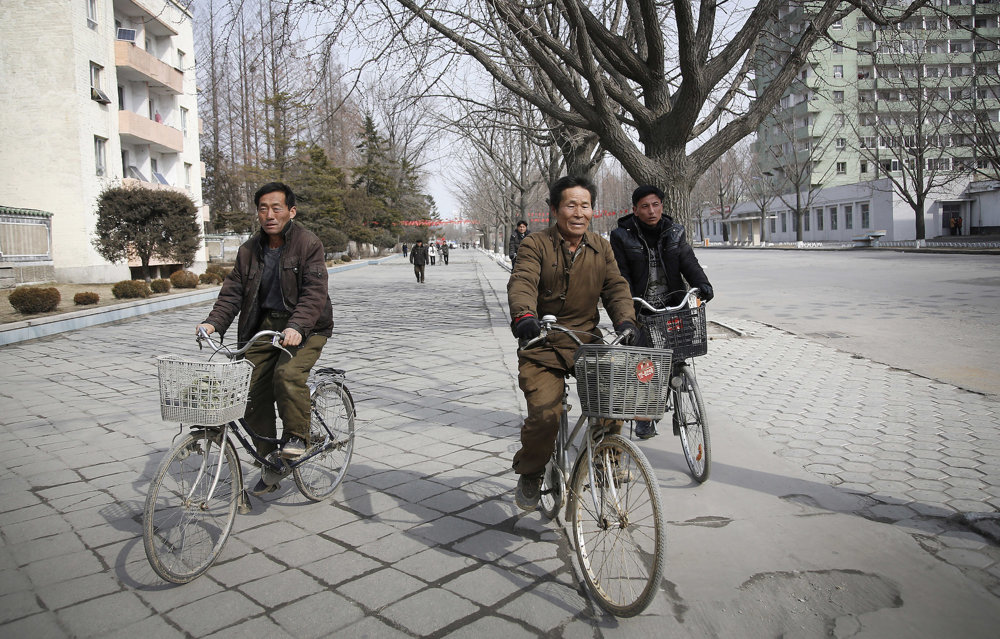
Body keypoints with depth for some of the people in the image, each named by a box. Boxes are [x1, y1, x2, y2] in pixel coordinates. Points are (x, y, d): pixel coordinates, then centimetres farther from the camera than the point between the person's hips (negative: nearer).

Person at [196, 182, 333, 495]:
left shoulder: (308, 243, -10)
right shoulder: (249, 250, 7)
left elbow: (314, 292, -20)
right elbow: (233, 291, 4)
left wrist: (296, 326, -36)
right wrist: (214, 322, -14)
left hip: (305, 326, -5)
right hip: (263, 325, 6)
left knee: (288, 374, -32)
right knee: (256, 398, 2)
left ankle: (296, 435, -6)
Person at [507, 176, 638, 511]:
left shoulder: (601, 248, 11)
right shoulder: (535, 245, -4)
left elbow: (616, 287, 1)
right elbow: (522, 282, -20)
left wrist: (625, 321, -19)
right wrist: (524, 316, -42)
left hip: (587, 341, 4)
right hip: (542, 346, -4)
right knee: (545, 414, -19)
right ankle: (530, 473, 10)